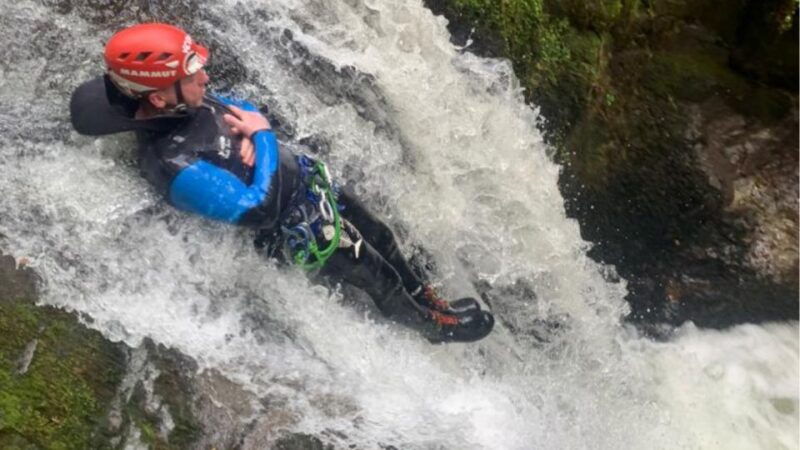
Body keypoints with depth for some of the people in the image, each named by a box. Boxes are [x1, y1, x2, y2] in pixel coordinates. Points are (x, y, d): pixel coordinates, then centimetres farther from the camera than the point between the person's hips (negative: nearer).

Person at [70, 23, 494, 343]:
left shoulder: (184, 103, -11)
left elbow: (243, 108, 8)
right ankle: (434, 322, 39)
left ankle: (422, 294, 49)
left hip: (306, 177, 8)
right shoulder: (175, 166, -36)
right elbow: (261, 209, -34)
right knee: (376, 274, 11)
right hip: (298, 227, -7)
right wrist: (262, 136, -26)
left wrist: (249, 140, -15)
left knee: (381, 238, 22)